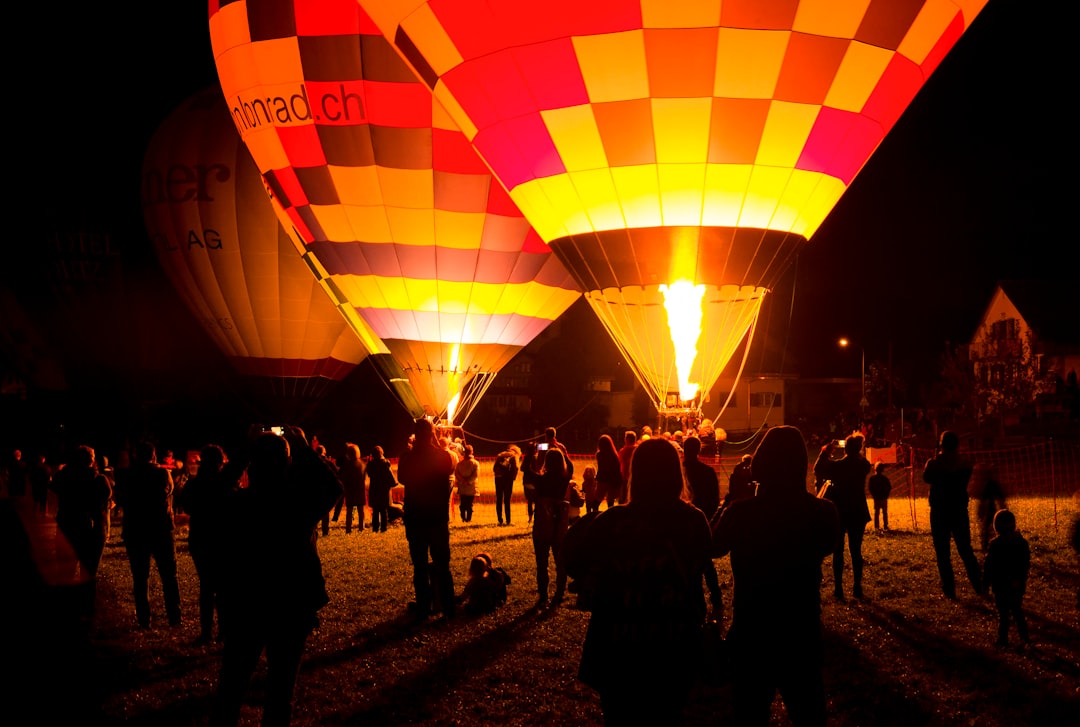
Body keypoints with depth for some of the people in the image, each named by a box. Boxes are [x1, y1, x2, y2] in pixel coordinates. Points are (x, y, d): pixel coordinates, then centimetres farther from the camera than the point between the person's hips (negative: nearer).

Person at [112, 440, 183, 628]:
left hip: (135, 533, 0)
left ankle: (143, 619, 5)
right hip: (162, 530, 0)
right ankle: (174, 617, 10)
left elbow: (120, 500, 1)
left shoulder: (126, 475, -7)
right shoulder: (163, 473, -8)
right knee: (169, 575, 10)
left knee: (140, 577, 7)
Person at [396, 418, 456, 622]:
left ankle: (424, 608, 6)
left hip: (415, 518, -1)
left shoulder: (407, 457, -11)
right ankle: (448, 607, 11)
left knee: (420, 566, 6)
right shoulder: (443, 456, -9)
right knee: (442, 564, 11)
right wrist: (437, 444, 9)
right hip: (439, 518, 1)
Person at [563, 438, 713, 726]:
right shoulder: (695, 522, -11)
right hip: (677, 650, 2)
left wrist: (584, 522, 8)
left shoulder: (612, 522, -19)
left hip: (622, 652, -2)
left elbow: (574, 564, -4)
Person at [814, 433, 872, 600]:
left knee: (838, 551, 4)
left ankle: (838, 588, 2)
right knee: (856, 550, 10)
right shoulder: (863, 465, -5)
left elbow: (818, 471, -2)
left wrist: (825, 452, 2)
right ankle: (857, 587, 12)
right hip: (858, 513, 3)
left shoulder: (837, 465, -16)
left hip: (839, 513, -3)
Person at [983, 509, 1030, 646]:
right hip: (1018, 585, 5)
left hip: (1001, 585, -5)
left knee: (1003, 613, 0)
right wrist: (1022, 579, 16)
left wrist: (986, 582, -1)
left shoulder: (996, 544, -17)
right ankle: (1024, 636, 20)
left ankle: (1003, 639, 2)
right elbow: (1026, 564, 8)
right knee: (1018, 610, 17)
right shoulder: (1022, 542, -1)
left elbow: (989, 565, -12)